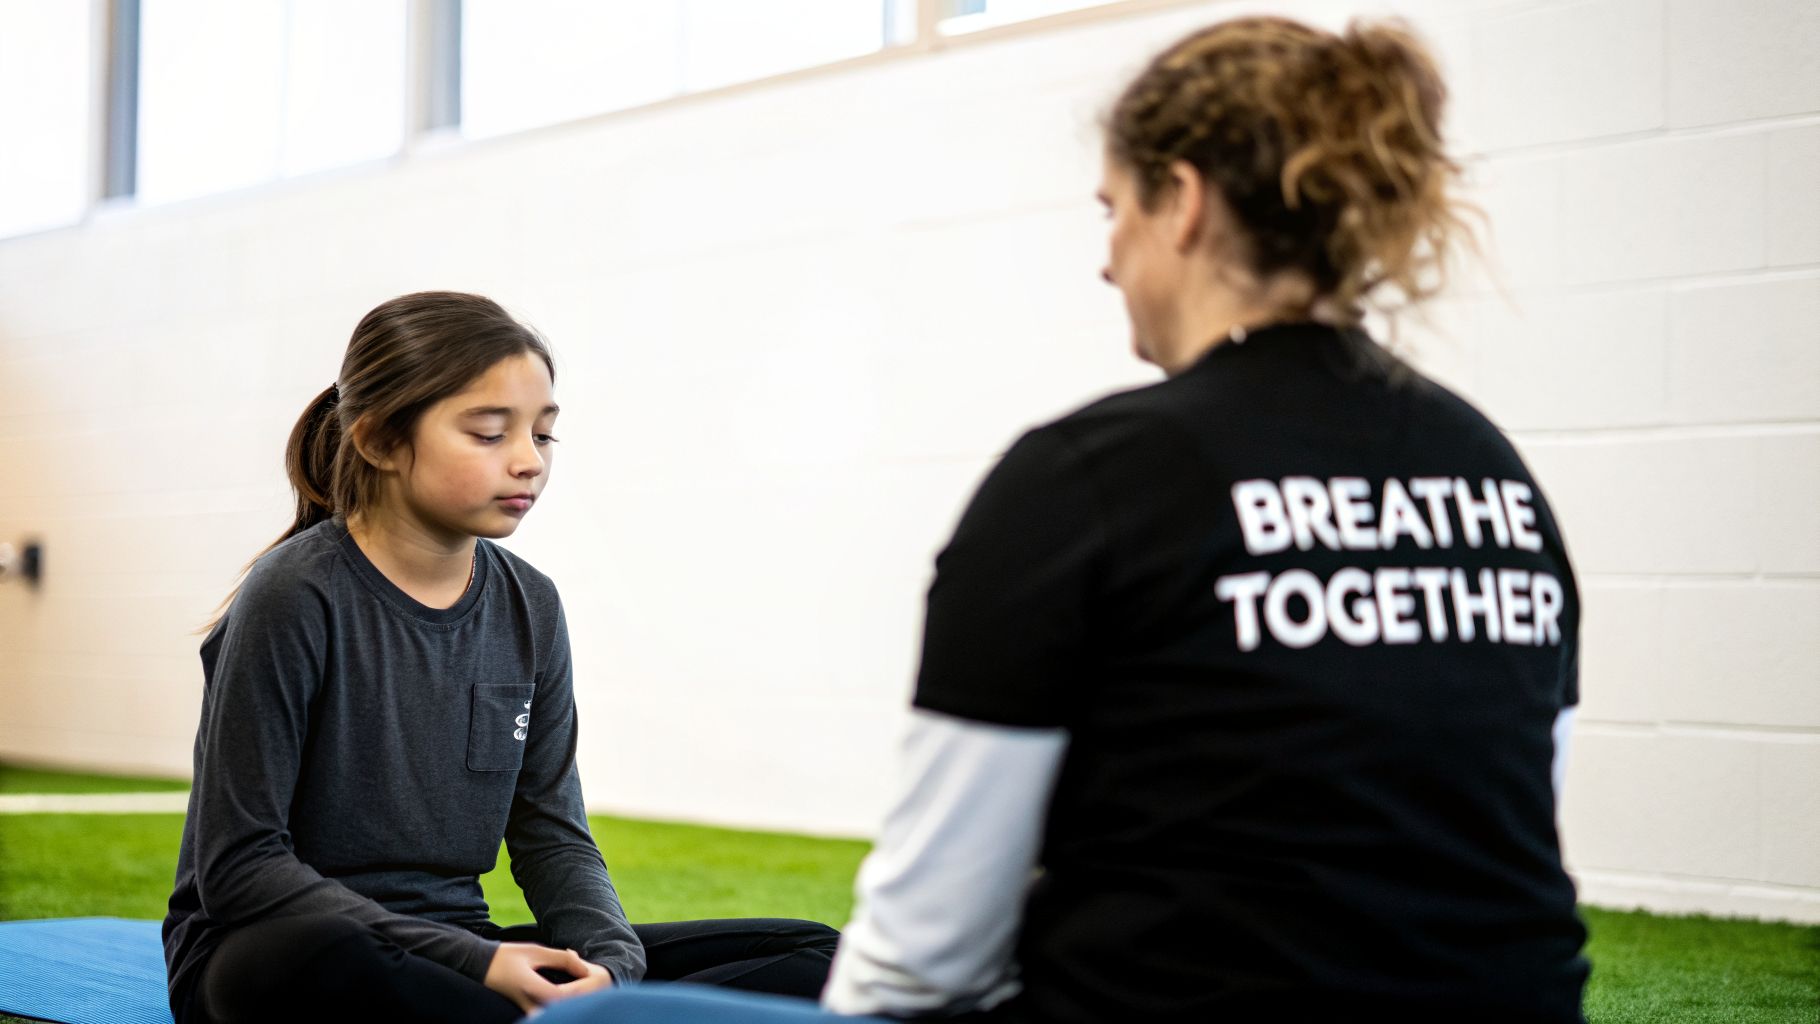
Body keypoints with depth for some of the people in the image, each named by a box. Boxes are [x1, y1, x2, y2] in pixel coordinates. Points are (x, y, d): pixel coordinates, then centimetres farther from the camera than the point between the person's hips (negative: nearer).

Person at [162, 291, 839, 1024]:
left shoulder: (528, 607, 5)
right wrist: (472, 962, -23)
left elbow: (553, 836, 8)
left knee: (807, 955, -9)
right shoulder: (294, 600, -13)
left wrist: (609, 963, -15)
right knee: (318, 965, -44)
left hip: (449, 953, 6)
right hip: (279, 953, -5)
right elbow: (242, 866, -15)